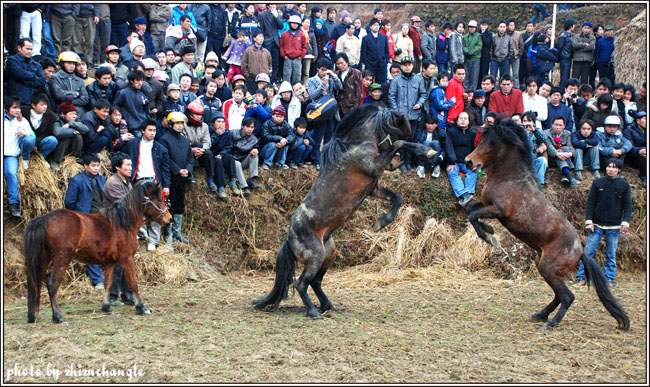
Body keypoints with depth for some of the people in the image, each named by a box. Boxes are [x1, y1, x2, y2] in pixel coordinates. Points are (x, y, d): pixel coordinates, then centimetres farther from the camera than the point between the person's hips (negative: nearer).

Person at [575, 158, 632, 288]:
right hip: (597, 225, 0)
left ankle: (610, 279, 15)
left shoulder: (624, 185, 4)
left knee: (611, 255, 5)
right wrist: (588, 221, -3)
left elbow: (628, 205, 5)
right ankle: (581, 277, 4)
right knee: (588, 252, -2)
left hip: (614, 226, 0)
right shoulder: (598, 183, 5)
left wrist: (625, 222, -7)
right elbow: (590, 202, 5)